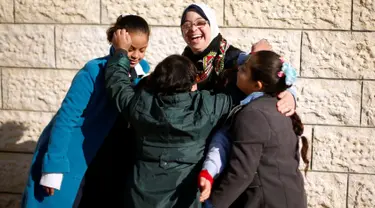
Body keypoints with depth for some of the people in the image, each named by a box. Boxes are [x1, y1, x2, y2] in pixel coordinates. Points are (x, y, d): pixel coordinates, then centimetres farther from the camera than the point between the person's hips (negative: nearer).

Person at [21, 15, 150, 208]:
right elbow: (66, 118, -21)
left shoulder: (142, 70, -5)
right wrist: (53, 167, -22)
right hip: (67, 154, -5)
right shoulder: (93, 71, -22)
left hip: (97, 157, 5)